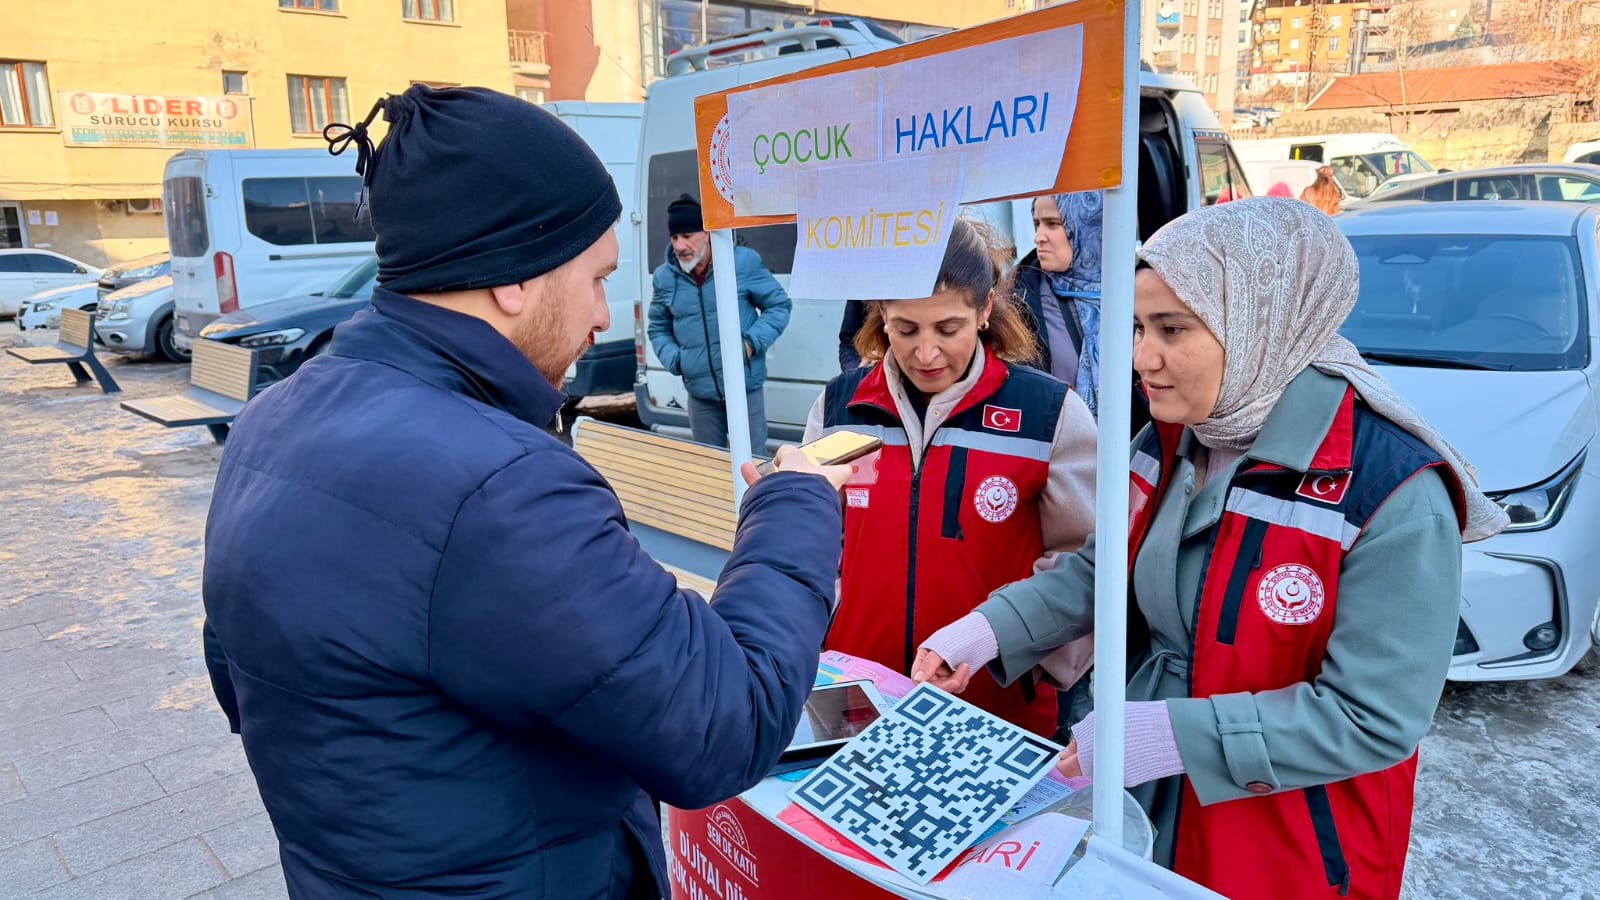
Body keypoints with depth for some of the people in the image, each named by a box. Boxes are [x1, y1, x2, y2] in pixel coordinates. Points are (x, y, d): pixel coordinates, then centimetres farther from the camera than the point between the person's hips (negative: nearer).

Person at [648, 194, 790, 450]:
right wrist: (674, 359, -1)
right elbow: (658, 328, 18)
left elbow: (779, 305, 2)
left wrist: (753, 343, -13)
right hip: (700, 393, 4)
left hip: (746, 388, -3)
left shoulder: (743, 261, -6)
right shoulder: (665, 277, 4)